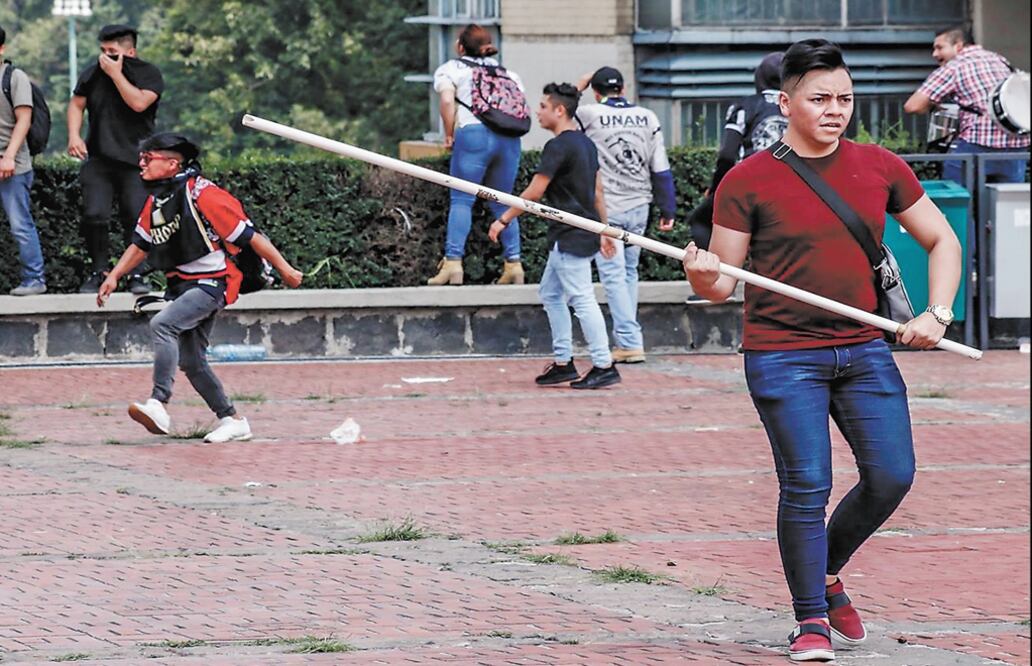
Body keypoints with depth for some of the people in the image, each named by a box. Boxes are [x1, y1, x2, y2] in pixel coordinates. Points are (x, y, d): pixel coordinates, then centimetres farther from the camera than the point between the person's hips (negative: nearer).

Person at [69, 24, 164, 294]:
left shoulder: (148, 74, -2)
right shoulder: (93, 74, 8)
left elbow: (139, 103, -18)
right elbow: (77, 104, 15)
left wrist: (116, 74, -16)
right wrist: (74, 135, -1)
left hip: (135, 160, -2)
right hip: (98, 158, 2)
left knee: (136, 216, -8)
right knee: (94, 216, -10)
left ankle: (137, 274, 0)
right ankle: (97, 272, 3)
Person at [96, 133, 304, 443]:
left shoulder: (201, 194, -17)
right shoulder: (155, 202, 9)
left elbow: (248, 235, -16)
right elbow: (141, 244, 19)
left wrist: (285, 270, -14)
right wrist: (114, 276, 6)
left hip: (210, 283, -9)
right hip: (182, 286, 9)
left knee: (162, 324, -29)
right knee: (190, 362, 9)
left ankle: (158, 404, -35)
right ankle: (232, 420, 21)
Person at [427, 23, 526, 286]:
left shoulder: (449, 70, 11)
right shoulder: (506, 73, 25)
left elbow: (447, 101, -6)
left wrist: (449, 135, 2)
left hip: (473, 134, -4)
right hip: (509, 137, 5)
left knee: (462, 200, -5)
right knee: (502, 203, 12)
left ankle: (453, 263, -16)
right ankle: (513, 263, 6)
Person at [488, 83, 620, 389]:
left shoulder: (559, 146, -15)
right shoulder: (586, 144, 14)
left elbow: (534, 192, -16)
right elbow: (597, 192, 18)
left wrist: (503, 220, -8)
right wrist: (604, 231, 23)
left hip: (570, 236, -10)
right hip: (586, 233, 10)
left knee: (582, 299, -8)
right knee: (550, 293, 17)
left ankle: (604, 366, -8)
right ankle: (563, 363, 17)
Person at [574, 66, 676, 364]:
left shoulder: (589, 114, -8)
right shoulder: (647, 118, 4)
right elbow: (661, 169, 5)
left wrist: (579, 86, 25)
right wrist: (668, 210, 11)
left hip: (605, 208, -4)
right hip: (638, 207, 4)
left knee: (613, 275, -4)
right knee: (629, 273, 15)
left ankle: (630, 342, -11)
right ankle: (625, 338, 18)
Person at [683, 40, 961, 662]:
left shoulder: (881, 168, 6)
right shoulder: (748, 182, -3)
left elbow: (942, 242, 17)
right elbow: (722, 284, 0)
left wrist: (937, 314, 2)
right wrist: (703, 276, -24)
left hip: (865, 351, 4)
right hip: (783, 357, -4)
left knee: (891, 476, -2)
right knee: (806, 486, -10)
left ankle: (828, 573, 26)